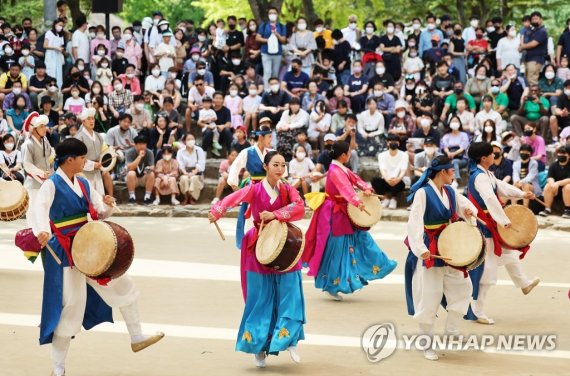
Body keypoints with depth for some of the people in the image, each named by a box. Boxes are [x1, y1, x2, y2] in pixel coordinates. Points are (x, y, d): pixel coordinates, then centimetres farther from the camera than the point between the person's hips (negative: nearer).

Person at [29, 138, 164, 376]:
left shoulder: (83, 184, 8)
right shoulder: (52, 185, -15)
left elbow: (100, 214, 13)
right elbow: (38, 209, -34)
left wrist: (107, 205, -12)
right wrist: (42, 231, -54)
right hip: (64, 253, -8)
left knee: (122, 285, 14)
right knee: (72, 304, -8)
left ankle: (137, 338, 29)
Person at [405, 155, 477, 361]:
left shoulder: (450, 191, 6)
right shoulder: (423, 193, -16)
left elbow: (468, 206, 16)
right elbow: (415, 222, -23)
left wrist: (469, 212, -10)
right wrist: (420, 249, -34)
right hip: (430, 250, -7)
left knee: (463, 287, 9)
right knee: (429, 298, -2)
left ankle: (451, 330, 23)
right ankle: (427, 344, 9)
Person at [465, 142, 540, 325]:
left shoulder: (486, 174, 8)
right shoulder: (479, 177, -25)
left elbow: (501, 186, 18)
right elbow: (490, 199, -35)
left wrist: (522, 194, 10)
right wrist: (504, 221, -37)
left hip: (490, 224, 11)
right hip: (484, 227, -11)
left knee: (509, 252, 30)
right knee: (485, 268, -6)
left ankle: (523, 283, 54)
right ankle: (476, 311, 0)